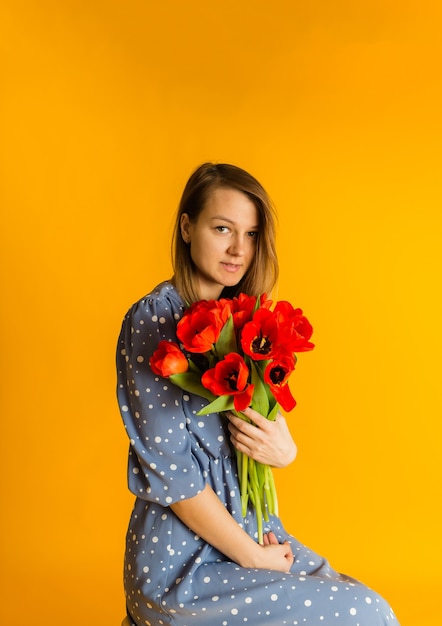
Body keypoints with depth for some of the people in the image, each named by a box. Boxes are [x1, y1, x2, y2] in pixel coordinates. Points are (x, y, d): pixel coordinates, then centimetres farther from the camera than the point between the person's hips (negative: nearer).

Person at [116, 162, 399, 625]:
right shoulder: (153, 319, -16)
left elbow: (271, 431, 9)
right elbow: (168, 467, -18)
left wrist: (283, 451, -15)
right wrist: (252, 557, -12)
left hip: (252, 526, 7)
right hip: (182, 558, -6)